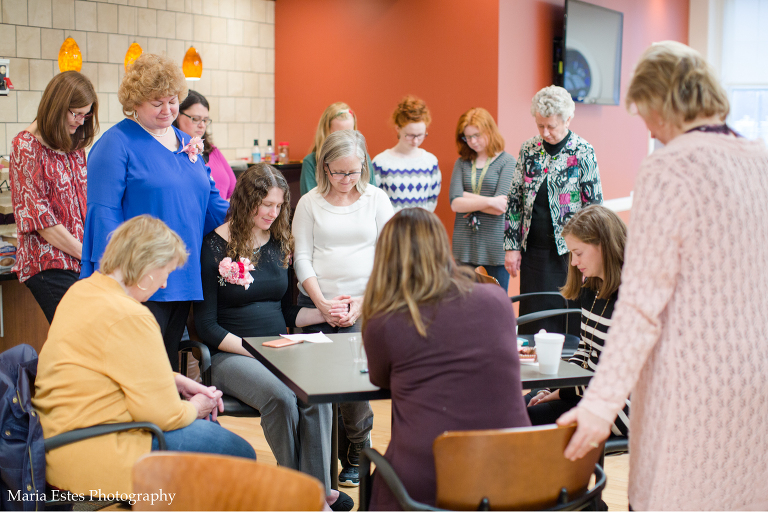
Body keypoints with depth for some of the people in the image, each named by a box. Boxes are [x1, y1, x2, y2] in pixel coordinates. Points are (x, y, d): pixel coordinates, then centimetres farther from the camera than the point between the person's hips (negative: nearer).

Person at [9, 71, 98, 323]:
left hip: (82, 263, 6)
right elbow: (38, 216, -10)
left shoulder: (75, 146, 16)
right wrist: (85, 253, -10)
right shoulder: (26, 147, -5)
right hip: (49, 264, -6)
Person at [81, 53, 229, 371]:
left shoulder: (186, 143, 16)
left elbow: (210, 201, 23)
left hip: (184, 281, 7)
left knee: (169, 367, 12)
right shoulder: (117, 144, -6)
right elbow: (104, 212, -12)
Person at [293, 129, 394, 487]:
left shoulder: (376, 199, 6)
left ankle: (356, 456, 7)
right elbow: (302, 257, 2)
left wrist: (365, 301, -8)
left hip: (365, 305, -1)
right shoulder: (310, 203, 6)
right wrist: (322, 303, -9)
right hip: (317, 304, 1)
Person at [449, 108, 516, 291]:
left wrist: (467, 198, -4)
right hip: (465, 245, 3)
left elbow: (500, 208, -11)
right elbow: (455, 203, -4)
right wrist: (488, 201, -13)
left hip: (495, 246, -3)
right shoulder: (462, 163, 9)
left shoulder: (507, 161, -2)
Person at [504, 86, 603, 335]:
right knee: (531, 321, 8)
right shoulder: (528, 150, 6)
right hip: (533, 251, 4)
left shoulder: (583, 153, -6)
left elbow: (594, 206, -5)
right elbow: (514, 199, 11)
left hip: (568, 251, -4)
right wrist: (512, 245, 6)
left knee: (568, 323, 0)